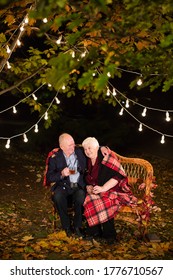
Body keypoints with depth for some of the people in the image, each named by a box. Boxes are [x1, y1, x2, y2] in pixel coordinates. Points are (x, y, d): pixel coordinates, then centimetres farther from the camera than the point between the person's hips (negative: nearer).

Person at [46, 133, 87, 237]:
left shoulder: (81, 151, 4)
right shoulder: (55, 157, -1)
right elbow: (49, 177, -4)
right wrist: (61, 174, -22)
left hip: (79, 186, 1)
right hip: (63, 186, 0)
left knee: (81, 196, -34)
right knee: (58, 197, -34)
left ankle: (77, 226, -11)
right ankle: (67, 226, -12)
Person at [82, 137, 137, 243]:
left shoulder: (106, 157, -12)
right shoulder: (89, 161, 9)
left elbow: (118, 176, -19)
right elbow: (88, 179, 17)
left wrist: (103, 188, -24)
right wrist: (88, 187, -6)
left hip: (113, 190, -6)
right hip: (96, 191, 6)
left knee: (103, 202, -34)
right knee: (87, 199, -23)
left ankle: (109, 234, -17)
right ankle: (95, 231, -11)